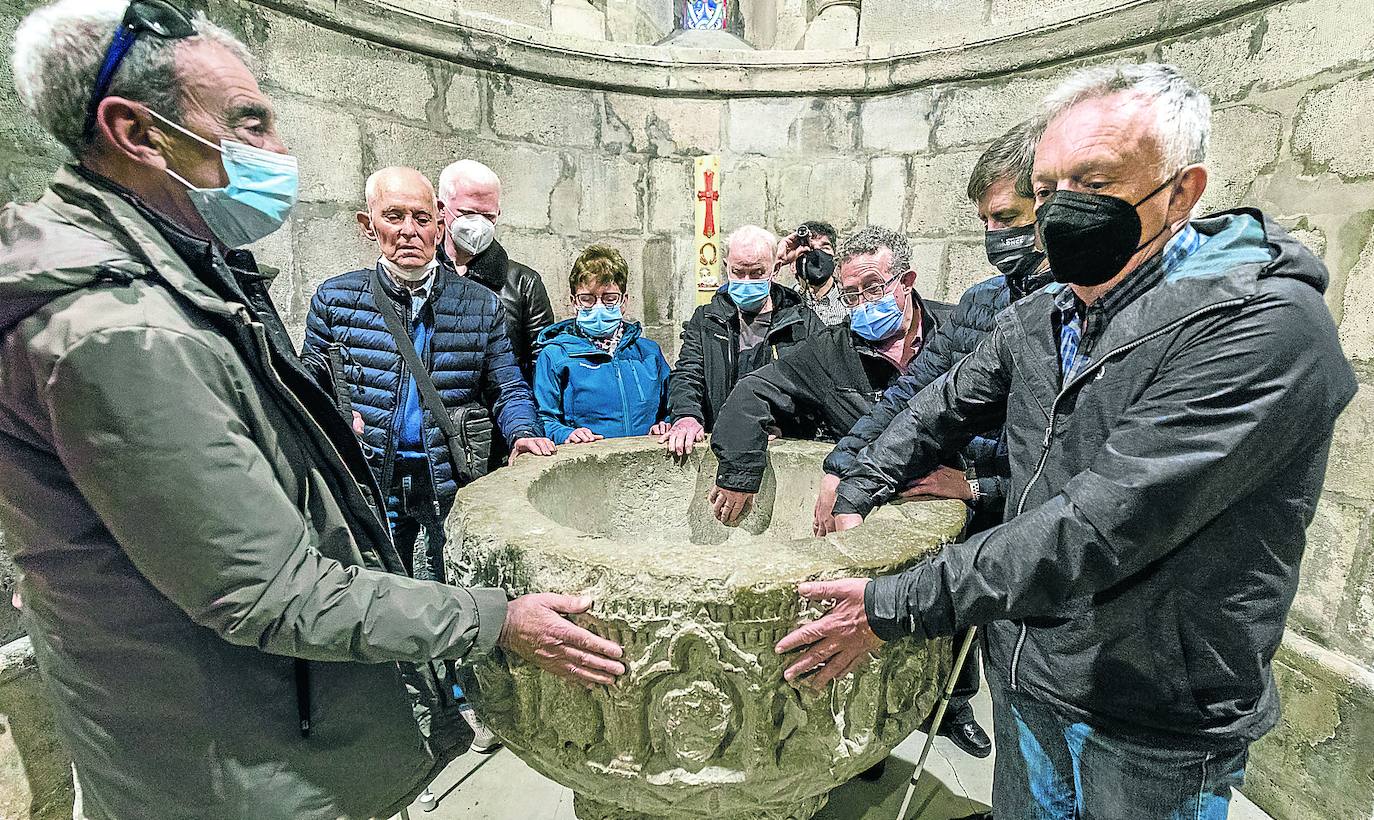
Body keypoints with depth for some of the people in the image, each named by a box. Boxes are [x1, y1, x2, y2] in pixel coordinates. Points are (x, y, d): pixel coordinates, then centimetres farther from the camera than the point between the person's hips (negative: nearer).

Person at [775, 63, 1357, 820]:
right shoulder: (1039, 318, -1)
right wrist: (857, 496, 3)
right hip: (1024, 680, 6)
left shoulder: (1263, 326, -24)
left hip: (1152, 733, -5)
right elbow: (943, 408, 12)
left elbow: (1098, 526, -31)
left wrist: (892, 608, -28)